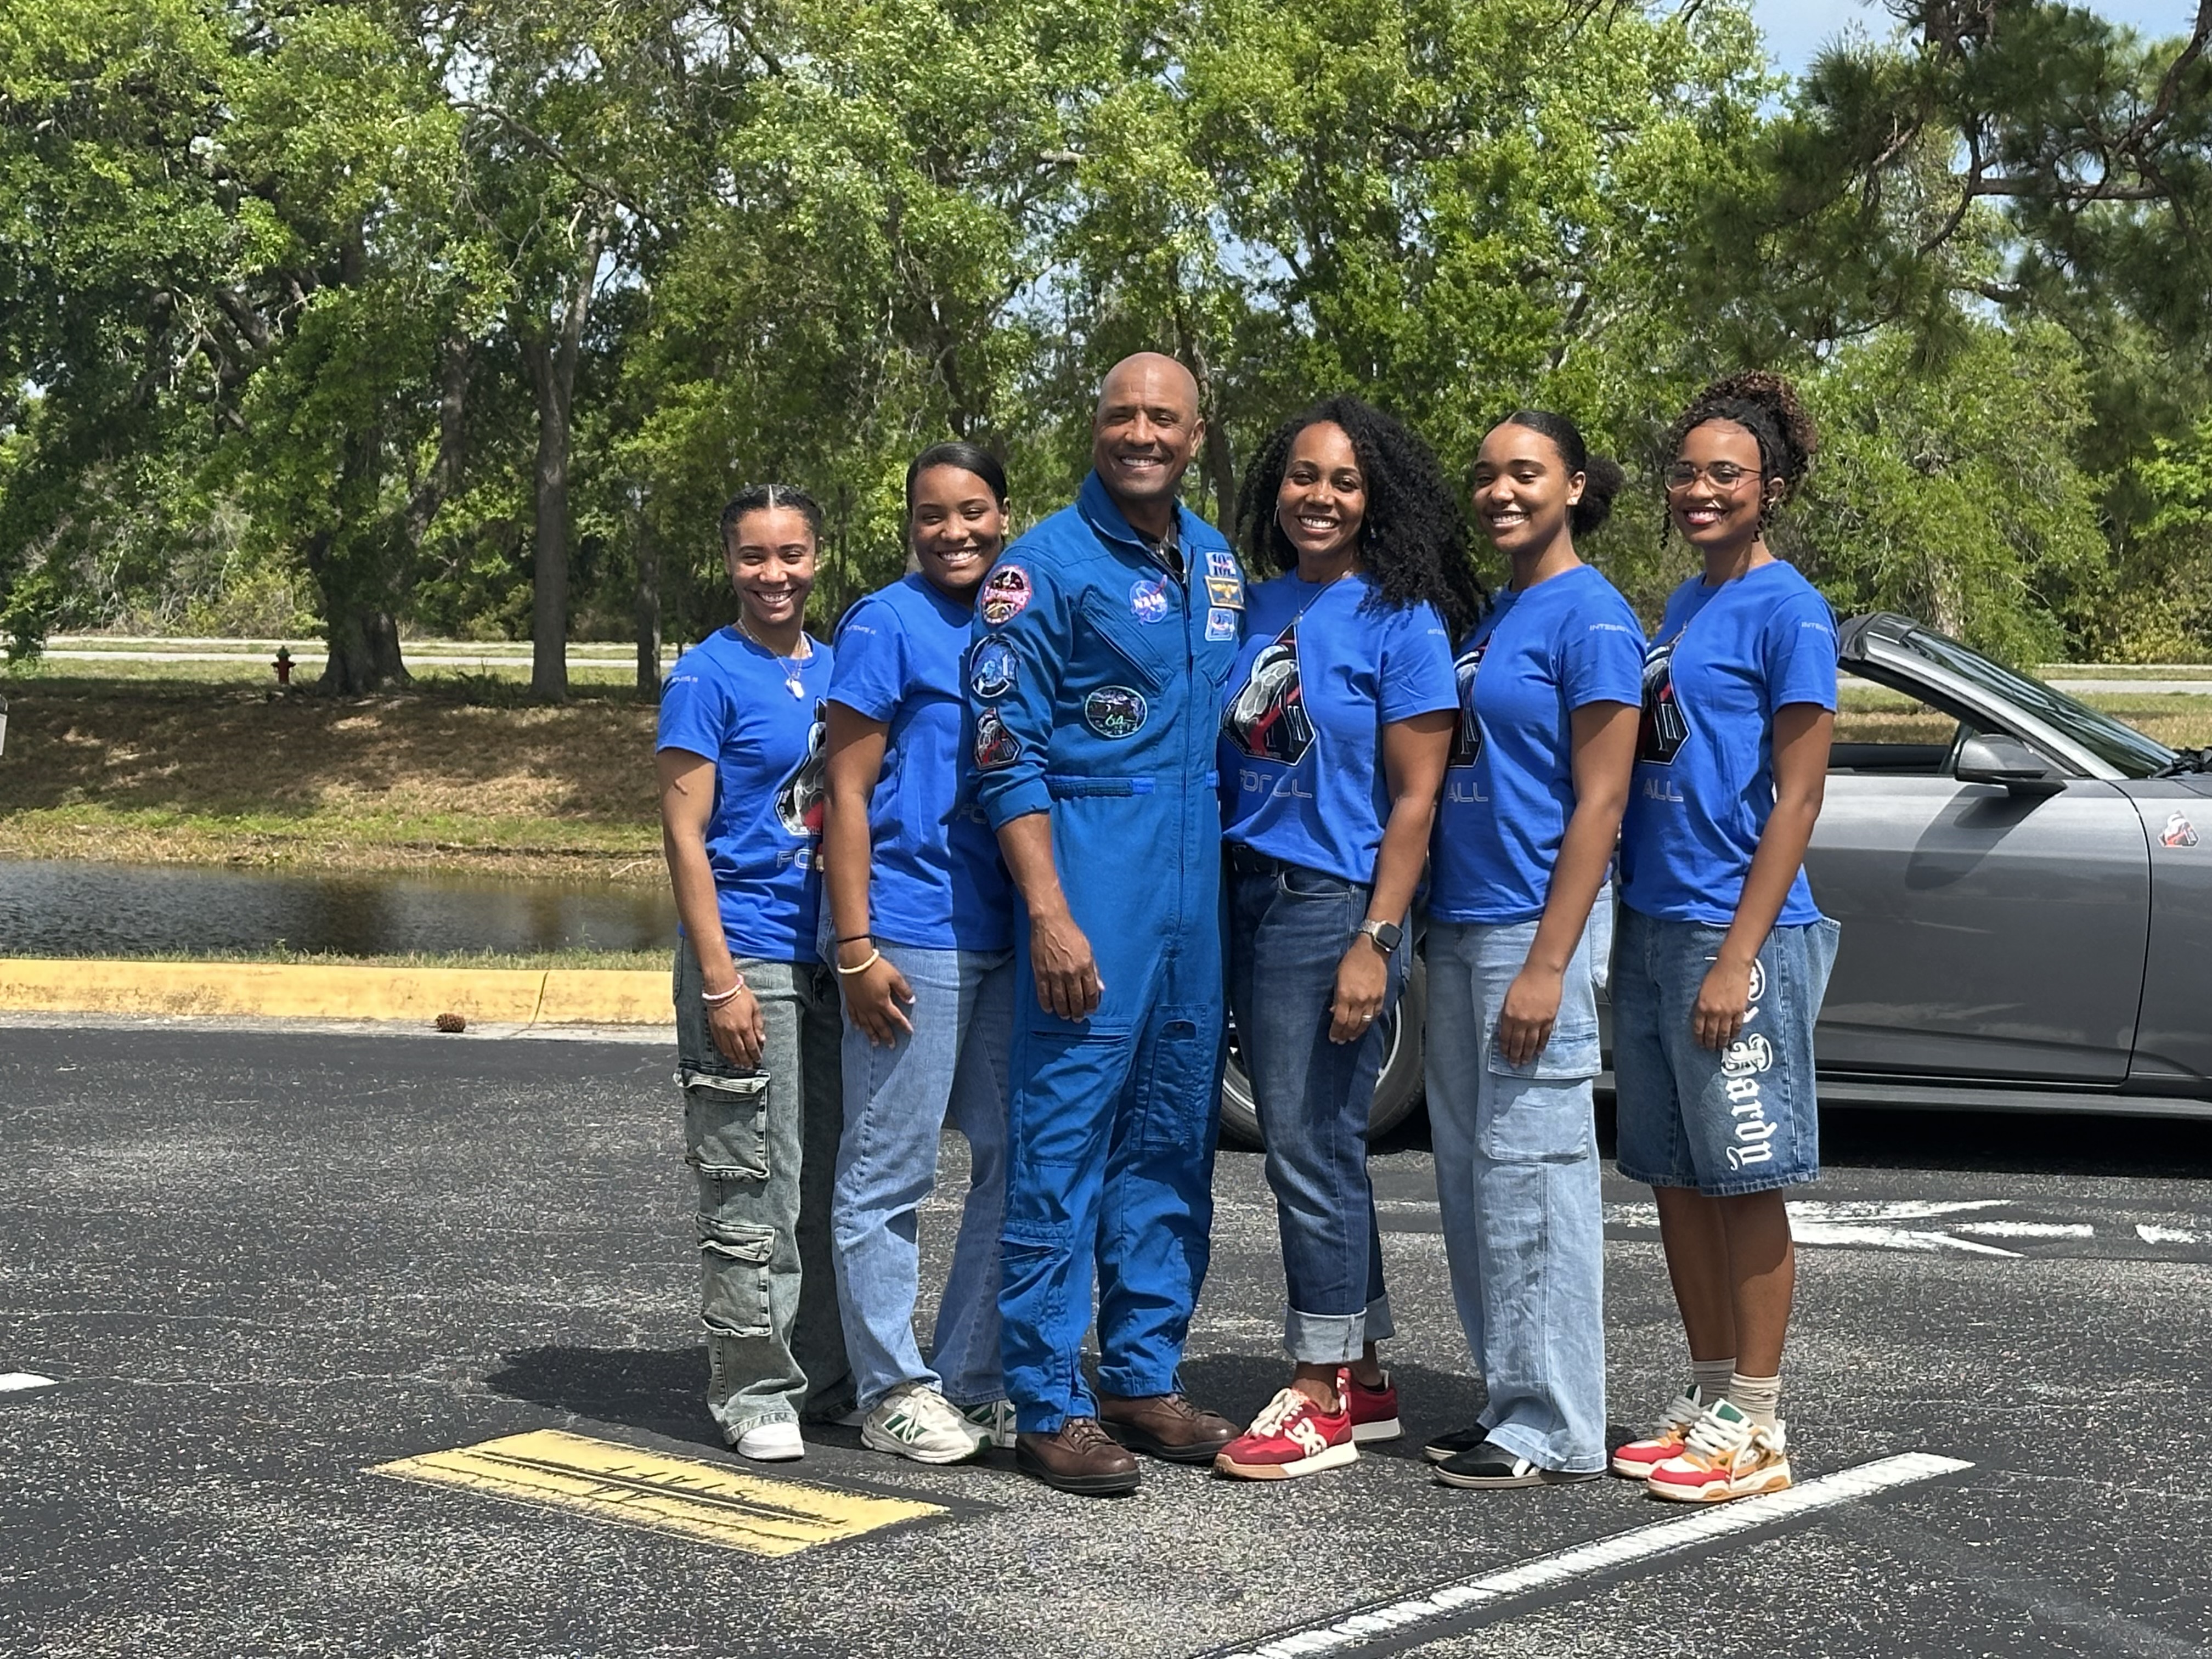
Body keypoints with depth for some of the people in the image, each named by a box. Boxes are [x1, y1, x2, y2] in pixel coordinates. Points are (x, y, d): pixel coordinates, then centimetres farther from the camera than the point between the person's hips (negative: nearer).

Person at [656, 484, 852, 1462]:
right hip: (751, 961, -6)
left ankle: (825, 1377, 22)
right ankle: (754, 1391, 6)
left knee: (831, 1184, 12)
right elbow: (684, 836, -9)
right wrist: (721, 980, -15)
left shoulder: (840, 669, 12)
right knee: (756, 1195, -3)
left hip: (834, 959, 6)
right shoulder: (708, 677, -6)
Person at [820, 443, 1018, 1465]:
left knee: (1016, 1163, 10)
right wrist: (855, 948, -13)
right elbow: (848, 795, -7)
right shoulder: (887, 625, -4)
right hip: (912, 938, -7)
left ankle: (973, 1381, 20)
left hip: (1008, 937, 7)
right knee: (889, 1174, 0)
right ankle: (892, 1390, 10)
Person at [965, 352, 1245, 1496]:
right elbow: (1006, 755, -9)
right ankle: (1051, 1405, 2)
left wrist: (1239, 889, 14)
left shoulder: (1218, 565, 14)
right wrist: (1049, 914, -17)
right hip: (1092, 892, -7)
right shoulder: (1046, 565, -5)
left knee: (1172, 1144, 11)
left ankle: (1144, 1377, 21)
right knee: (1064, 1141, -5)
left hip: (1198, 894, 7)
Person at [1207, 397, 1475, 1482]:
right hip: (1250, 894, 7)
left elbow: (1415, 798, -10)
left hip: (1333, 902, -7)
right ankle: (1363, 1381, 21)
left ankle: (1321, 1400, 6)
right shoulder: (1259, 608, 12)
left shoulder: (1400, 620, -7)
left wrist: (1375, 942, -17)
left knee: (1312, 1147, -5)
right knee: (1307, 1147, 11)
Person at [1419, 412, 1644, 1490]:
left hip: (1535, 925, -9)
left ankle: (1557, 1431, 2)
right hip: (1458, 925, 9)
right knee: (1469, 1175, 11)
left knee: (1531, 1175, -6)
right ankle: (1509, 1404, 21)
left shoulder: (1592, 620, -8)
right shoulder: (1483, 618, 16)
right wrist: (1437, 933, 13)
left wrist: (1548, 963, -18)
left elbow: (1599, 802, -13)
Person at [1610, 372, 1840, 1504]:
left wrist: (1739, 954, -18)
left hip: (1732, 932, -8)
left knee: (1745, 1181, -2)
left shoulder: (1787, 611, -8)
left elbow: (1796, 794, -13)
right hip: (1648, 926, 8)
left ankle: (1755, 1429, 6)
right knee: (1675, 1176, 11)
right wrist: (1639, 930, 14)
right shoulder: (1679, 608, 16)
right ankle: (1706, 1402, 21)